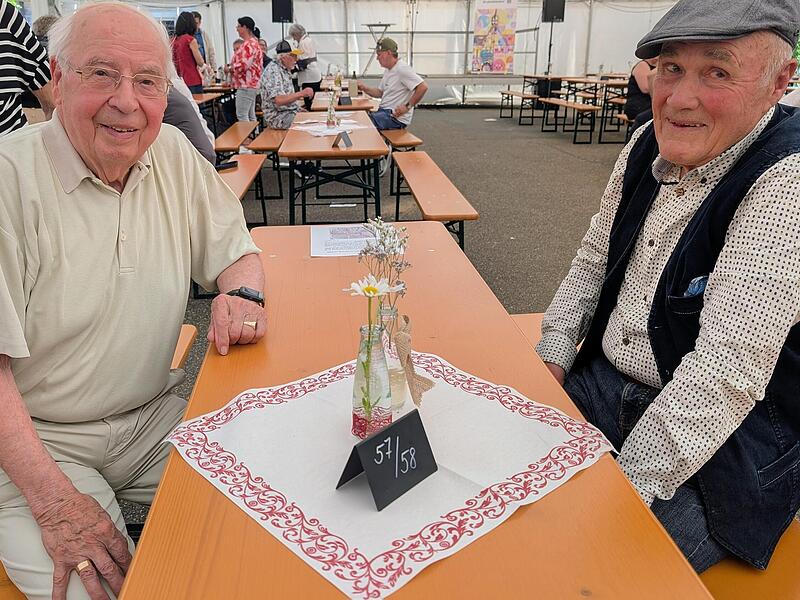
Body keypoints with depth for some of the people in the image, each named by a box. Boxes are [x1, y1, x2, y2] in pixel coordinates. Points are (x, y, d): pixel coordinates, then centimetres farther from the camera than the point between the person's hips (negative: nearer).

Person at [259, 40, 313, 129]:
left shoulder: (285, 70, 14)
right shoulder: (273, 70, -17)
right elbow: (279, 100, -28)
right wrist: (301, 94, -29)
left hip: (290, 112, 10)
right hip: (278, 117, -10)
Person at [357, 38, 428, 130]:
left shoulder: (402, 69, -16)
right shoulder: (388, 70, 16)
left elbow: (423, 87, -24)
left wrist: (407, 106, -21)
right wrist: (364, 88, 6)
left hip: (396, 117, -10)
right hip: (384, 112, 10)